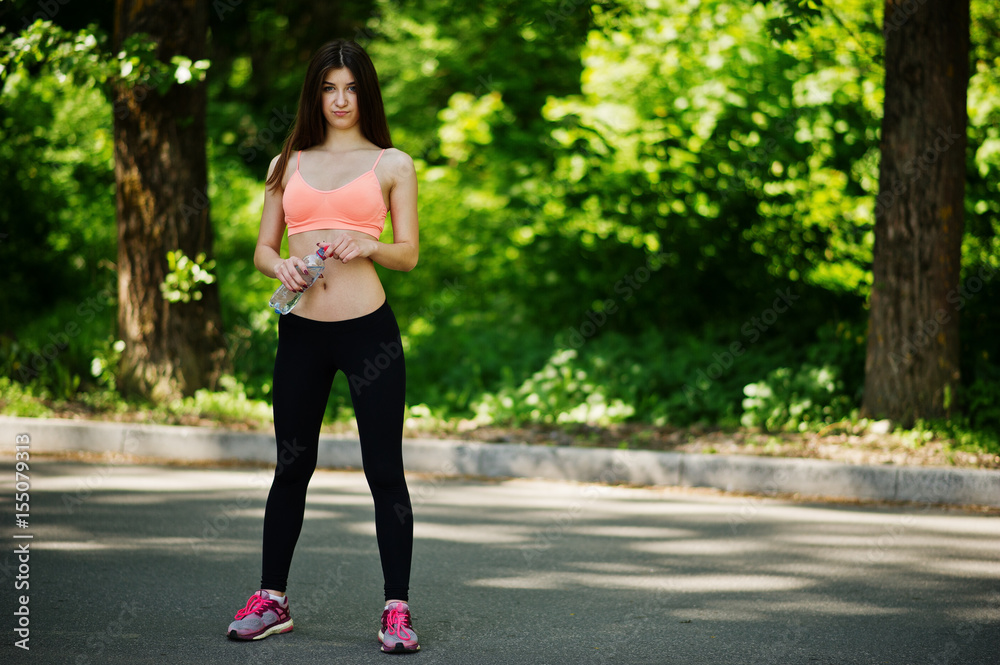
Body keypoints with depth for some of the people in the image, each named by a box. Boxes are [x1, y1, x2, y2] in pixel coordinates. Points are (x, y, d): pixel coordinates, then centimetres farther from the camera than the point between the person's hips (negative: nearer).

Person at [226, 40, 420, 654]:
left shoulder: (392, 164, 6)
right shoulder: (287, 165, 14)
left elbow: (409, 254, 5)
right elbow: (263, 247, 15)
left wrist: (369, 245, -15)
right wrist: (281, 266, -7)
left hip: (369, 329, -3)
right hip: (302, 332, 3)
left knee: (385, 471, -2)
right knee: (292, 466, 10)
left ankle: (397, 610, 2)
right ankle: (273, 600, 21)